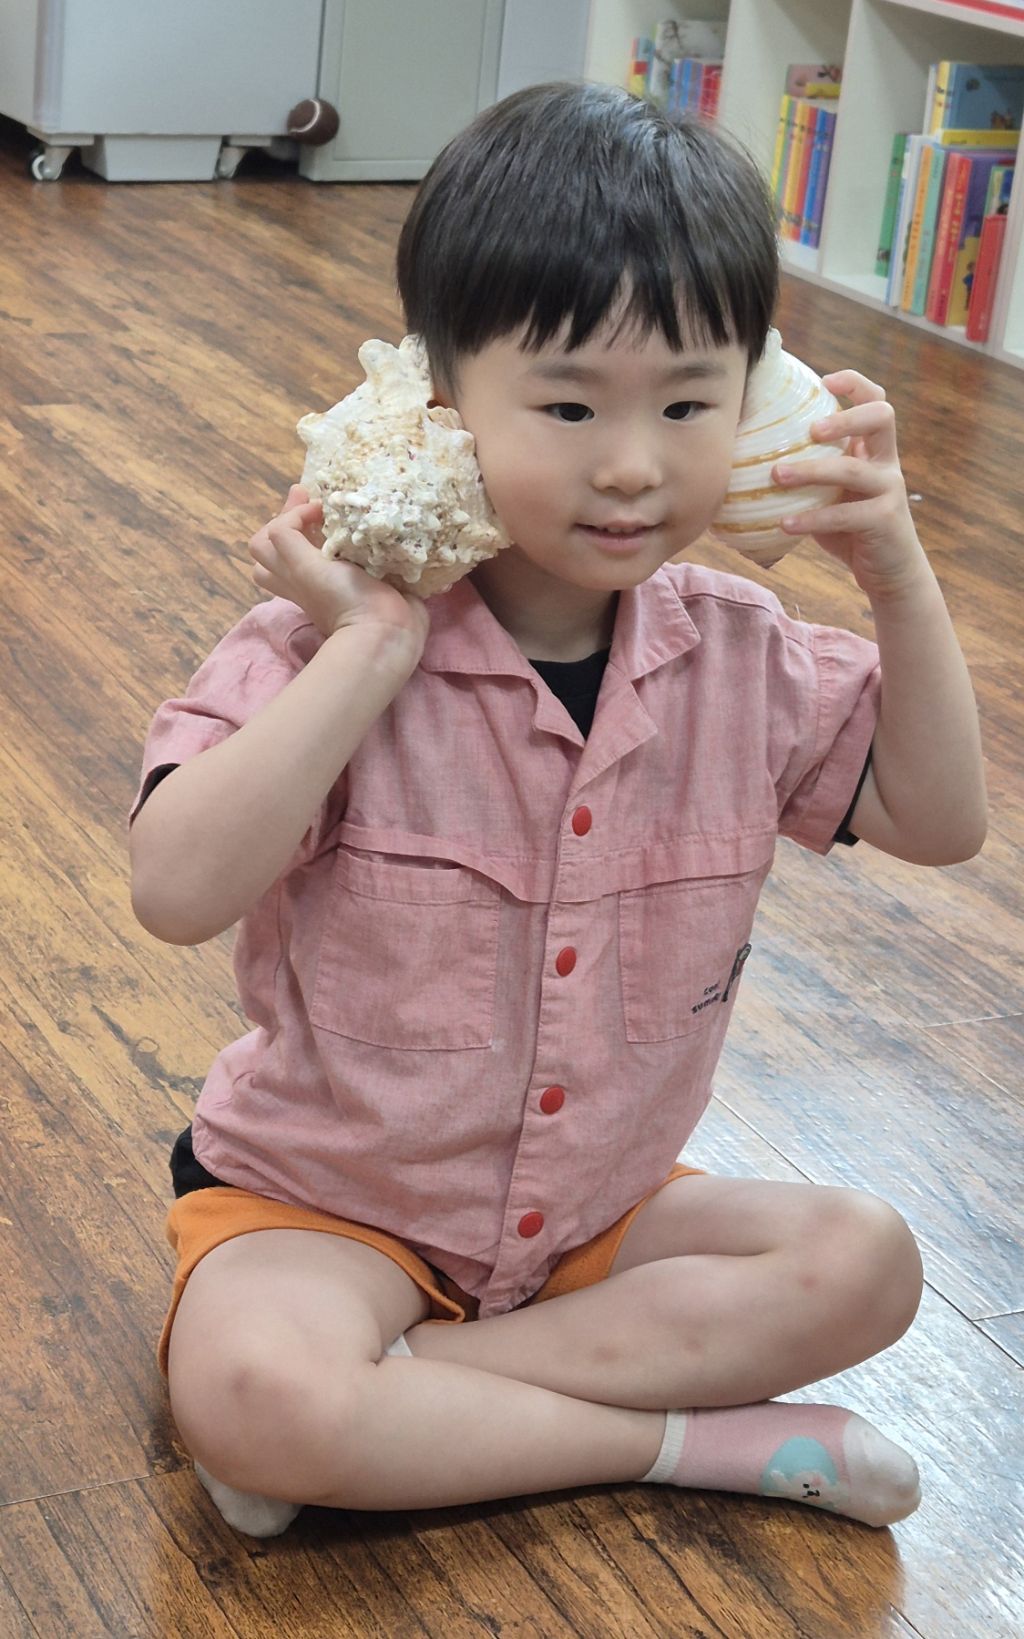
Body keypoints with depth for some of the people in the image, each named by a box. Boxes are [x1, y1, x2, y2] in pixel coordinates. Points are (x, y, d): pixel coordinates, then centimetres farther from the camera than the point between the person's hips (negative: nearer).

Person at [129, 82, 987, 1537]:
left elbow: (938, 819, 1)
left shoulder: (741, 657, -6)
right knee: (245, 1388, -34)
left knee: (863, 1261, -15)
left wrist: (899, 576, -12)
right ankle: (682, 1436, -15)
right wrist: (369, 651, -37)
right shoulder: (332, 649, -21)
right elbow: (178, 892, -34)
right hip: (330, 1202, -5)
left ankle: (418, 1385, -16)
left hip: (603, 1207, 5)